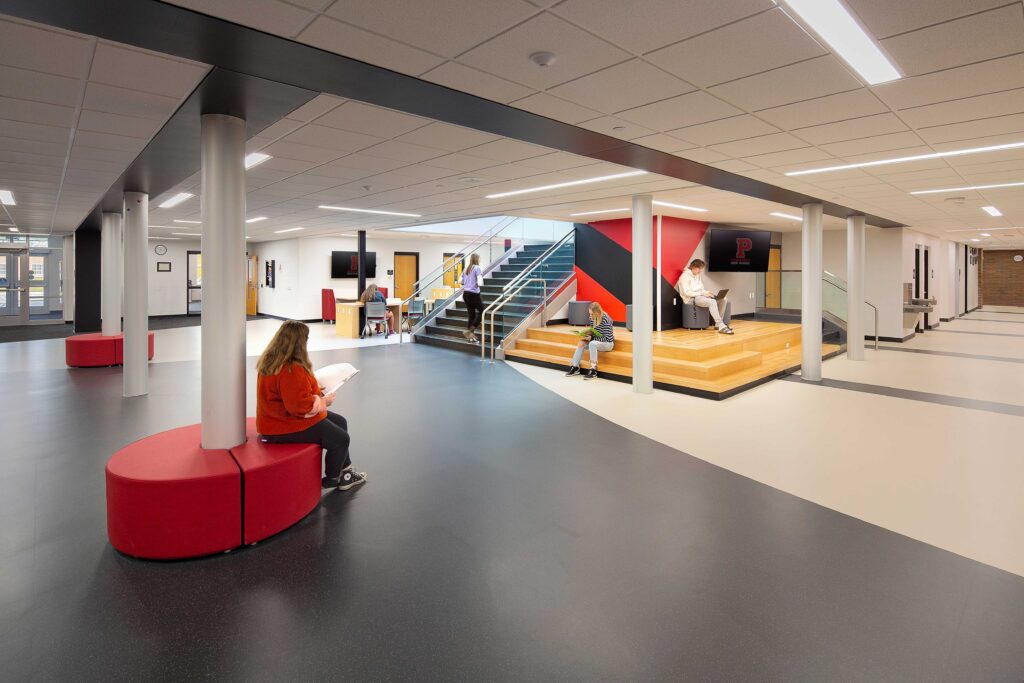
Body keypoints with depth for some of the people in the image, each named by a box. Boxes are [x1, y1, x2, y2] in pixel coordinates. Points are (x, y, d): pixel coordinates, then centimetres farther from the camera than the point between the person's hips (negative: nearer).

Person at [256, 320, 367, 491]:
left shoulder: (273, 360, 5)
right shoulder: (290, 370, -30)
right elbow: (301, 405, -31)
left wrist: (316, 390, 8)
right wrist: (323, 402, -16)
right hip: (287, 426, -11)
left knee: (340, 422, 17)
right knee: (341, 439, -8)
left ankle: (345, 472, 25)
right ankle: (332, 480, 17)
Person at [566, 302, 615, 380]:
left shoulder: (605, 320, -23)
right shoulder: (592, 318, -2)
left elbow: (607, 338, -24)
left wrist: (591, 338, -27)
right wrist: (587, 335, -11)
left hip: (608, 343, -7)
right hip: (597, 341, 7)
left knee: (592, 343, -34)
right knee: (581, 342, -14)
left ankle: (593, 370, -30)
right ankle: (575, 367, -10)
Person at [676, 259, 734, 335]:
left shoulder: (697, 276, 19)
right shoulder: (685, 276, -9)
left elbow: (701, 289, 19)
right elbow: (686, 292, -18)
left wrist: (706, 292, -4)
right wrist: (702, 293, -21)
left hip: (700, 296, 9)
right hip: (691, 299, -9)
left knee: (723, 299, -8)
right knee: (712, 302, -34)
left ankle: (718, 324, -6)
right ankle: (721, 327, -37)